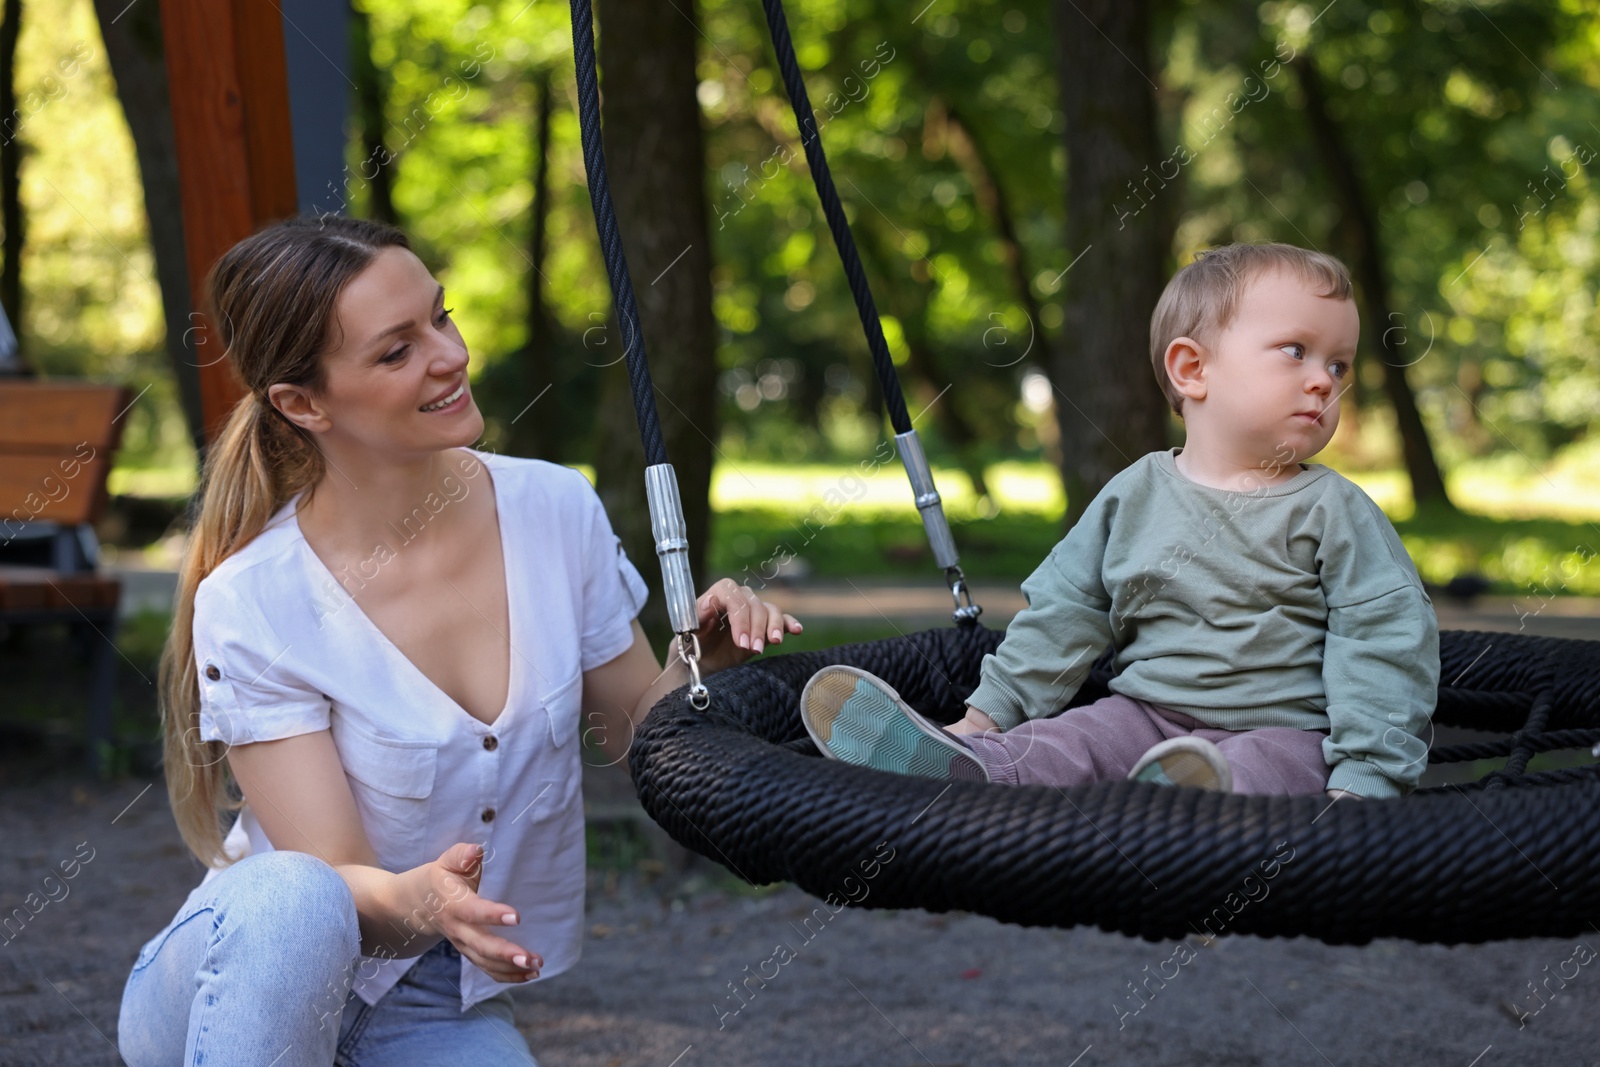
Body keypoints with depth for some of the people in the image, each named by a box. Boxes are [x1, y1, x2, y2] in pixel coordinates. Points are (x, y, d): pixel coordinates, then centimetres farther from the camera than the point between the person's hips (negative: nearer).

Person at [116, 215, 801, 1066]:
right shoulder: (250, 606, -20)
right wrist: (416, 902, -44)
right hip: (250, 990, -3)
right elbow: (331, 879, -21)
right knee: (288, 900, -37)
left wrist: (701, 665, -18)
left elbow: (637, 729, 4)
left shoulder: (555, 512, -8)